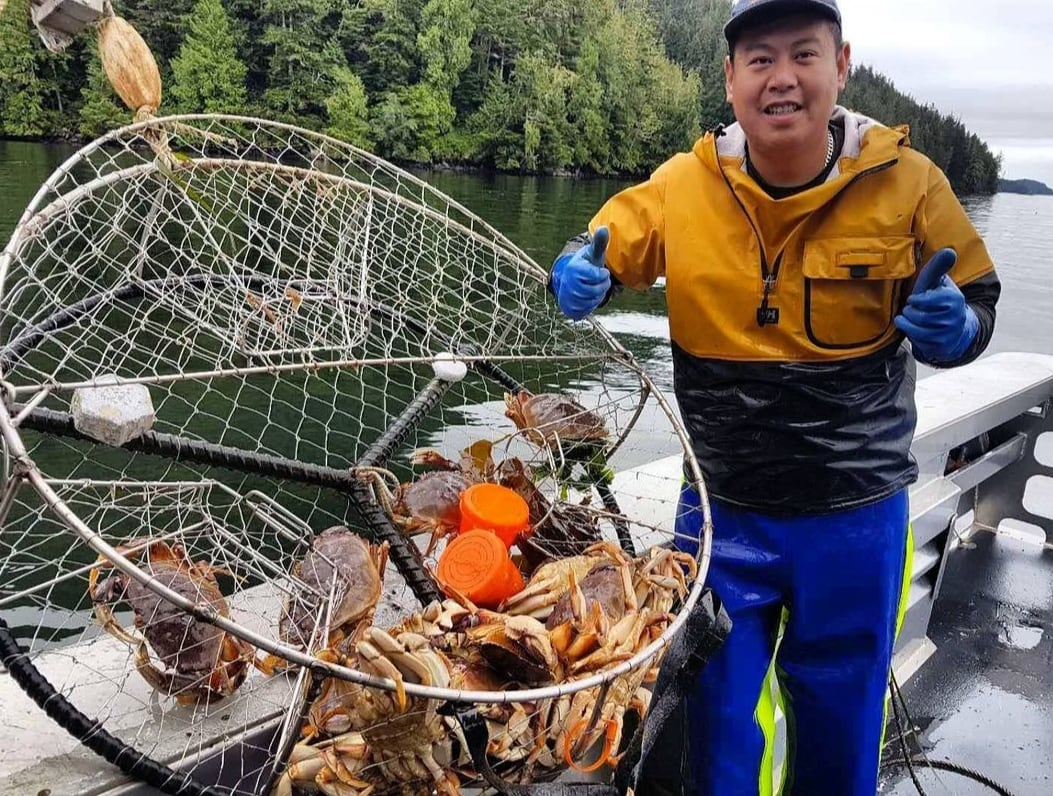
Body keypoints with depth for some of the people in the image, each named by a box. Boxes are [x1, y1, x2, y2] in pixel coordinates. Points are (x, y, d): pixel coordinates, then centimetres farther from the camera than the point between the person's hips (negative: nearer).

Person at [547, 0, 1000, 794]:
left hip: (856, 517, 0)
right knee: (717, 723, 13)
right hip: (722, 510, 0)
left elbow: (975, 303, 2)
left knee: (841, 726, 19)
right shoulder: (684, 184, -8)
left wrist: (953, 327, -22)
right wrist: (578, 274, -21)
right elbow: (601, 251, 3)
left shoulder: (904, 182, -9)